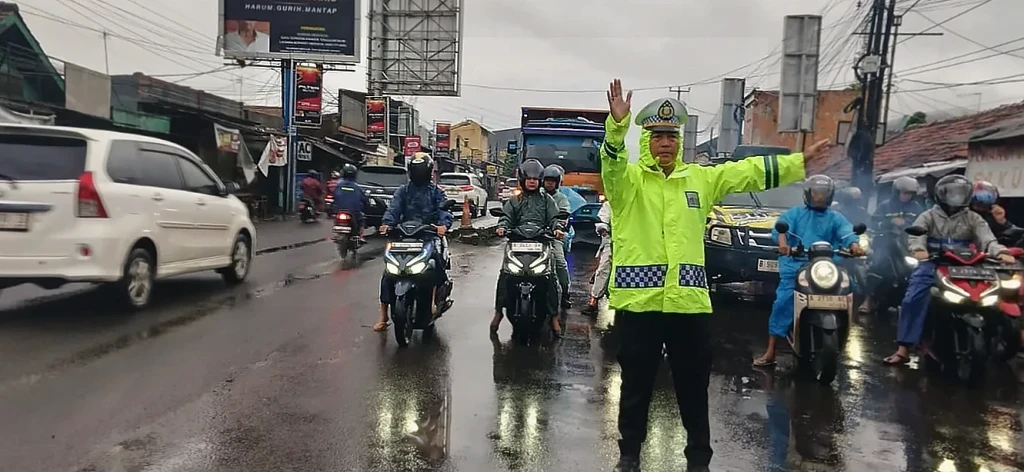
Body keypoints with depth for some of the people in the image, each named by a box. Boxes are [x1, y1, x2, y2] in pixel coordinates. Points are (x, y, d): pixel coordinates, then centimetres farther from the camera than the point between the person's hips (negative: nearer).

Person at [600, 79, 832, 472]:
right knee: (637, 384, 11)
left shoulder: (700, 178, 12)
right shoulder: (628, 178, 0)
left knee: (694, 386, 14)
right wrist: (617, 123, -38)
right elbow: (612, 160, -20)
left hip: (688, 300, 3)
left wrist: (800, 161, 14)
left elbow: (750, 172, 15)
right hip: (639, 299, -3)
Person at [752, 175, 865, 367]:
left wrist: (854, 245, -25)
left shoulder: (836, 218, 19)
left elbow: (847, 233, -1)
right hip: (796, 264, -3)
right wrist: (783, 242, -28)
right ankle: (770, 351, -16)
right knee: (784, 300, -16)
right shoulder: (795, 213, 14)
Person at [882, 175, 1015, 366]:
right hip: (932, 265, -2)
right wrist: (918, 249, -34)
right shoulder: (928, 217, 10)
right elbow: (916, 235, -9)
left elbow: (987, 239, -2)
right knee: (913, 299, -20)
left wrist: (1000, 252, -26)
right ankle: (903, 349, -19)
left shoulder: (973, 219, 16)